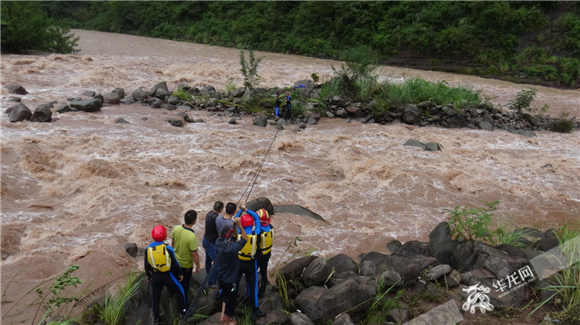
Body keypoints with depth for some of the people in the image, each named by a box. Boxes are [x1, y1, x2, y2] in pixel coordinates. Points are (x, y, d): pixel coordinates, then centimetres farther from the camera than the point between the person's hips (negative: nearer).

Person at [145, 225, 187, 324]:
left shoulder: (148, 249, -12)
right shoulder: (168, 248, -21)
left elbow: (146, 264, 2)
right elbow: (175, 263, -10)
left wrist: (148, 275, 19)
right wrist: (180, 274, 6)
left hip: (155, 276, 3)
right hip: (167, 275, -3)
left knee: (155, 297, 20)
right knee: (180, 292, 20)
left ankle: (156, 318, 33)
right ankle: (182, 312, 27)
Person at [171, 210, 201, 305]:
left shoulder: (176, 228, -18)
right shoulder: (192, 237, -36)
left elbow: (173, 243, 0)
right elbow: (194, 254, -26)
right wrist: (198, 266, -9)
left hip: (175, 261, 5)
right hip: (186, 265, -5)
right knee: (185, 285, 18)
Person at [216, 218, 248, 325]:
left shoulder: (218, 242, -15)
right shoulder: (232, 248, -36)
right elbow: (245, 239, -27)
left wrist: (234, 225, -17)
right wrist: (239, 225, -32)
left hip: (221, 277, 7)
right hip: (230, 280, -7)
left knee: (225, 295, 33)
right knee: (230, 300, 18)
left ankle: (223, 315, 46)